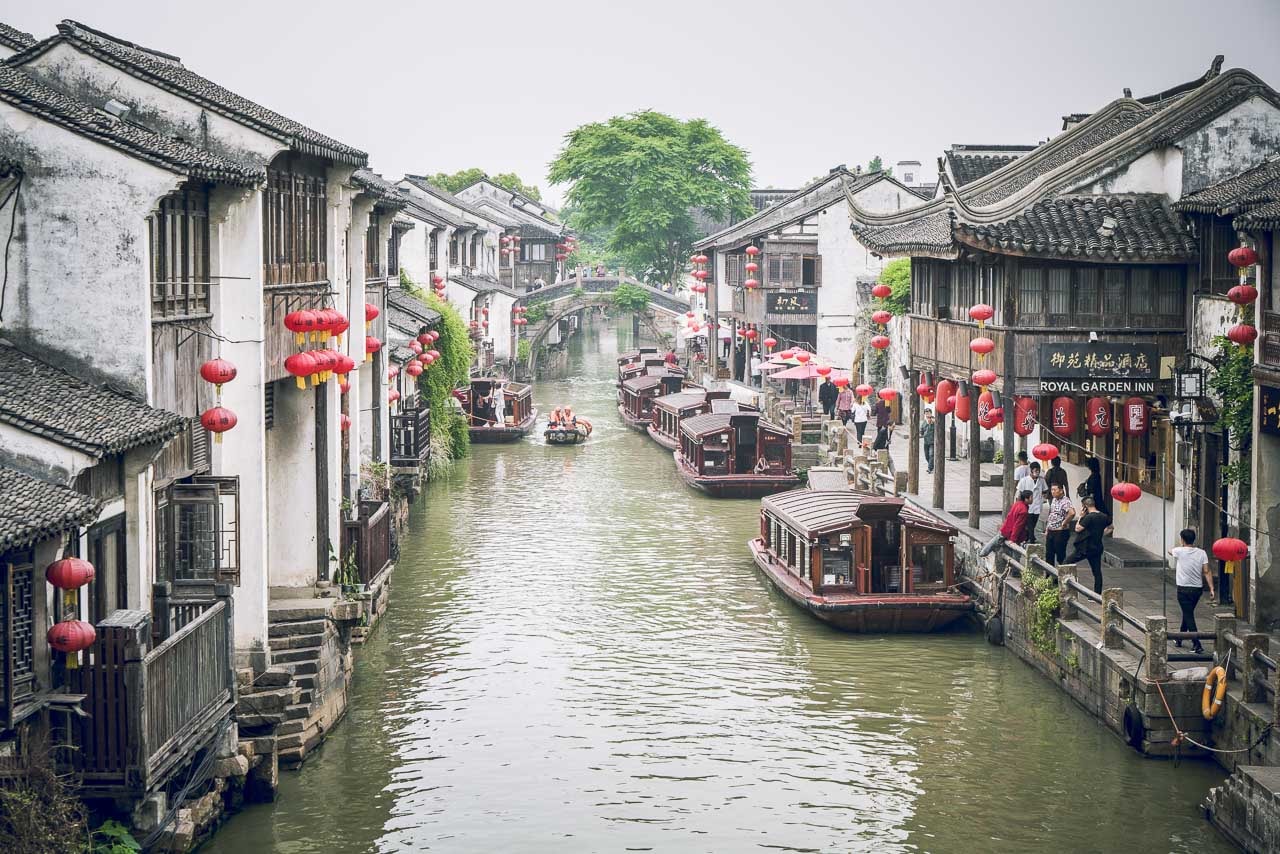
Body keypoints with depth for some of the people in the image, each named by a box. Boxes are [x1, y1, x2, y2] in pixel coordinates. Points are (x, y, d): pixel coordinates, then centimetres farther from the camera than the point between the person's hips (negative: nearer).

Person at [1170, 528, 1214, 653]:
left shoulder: (1180, 551, -11)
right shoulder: (1201, 553, -2)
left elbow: (1170, 550, 13)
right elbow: (1206, 572, -7)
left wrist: (1182, 545, 29)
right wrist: (1211, 589, -8)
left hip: (1184, 590, -5)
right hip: (1198, 588, 5)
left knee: (1189, 616, -3)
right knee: (1187, 614, 21)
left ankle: (1197, 645, -13)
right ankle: (1179, 640, 35)